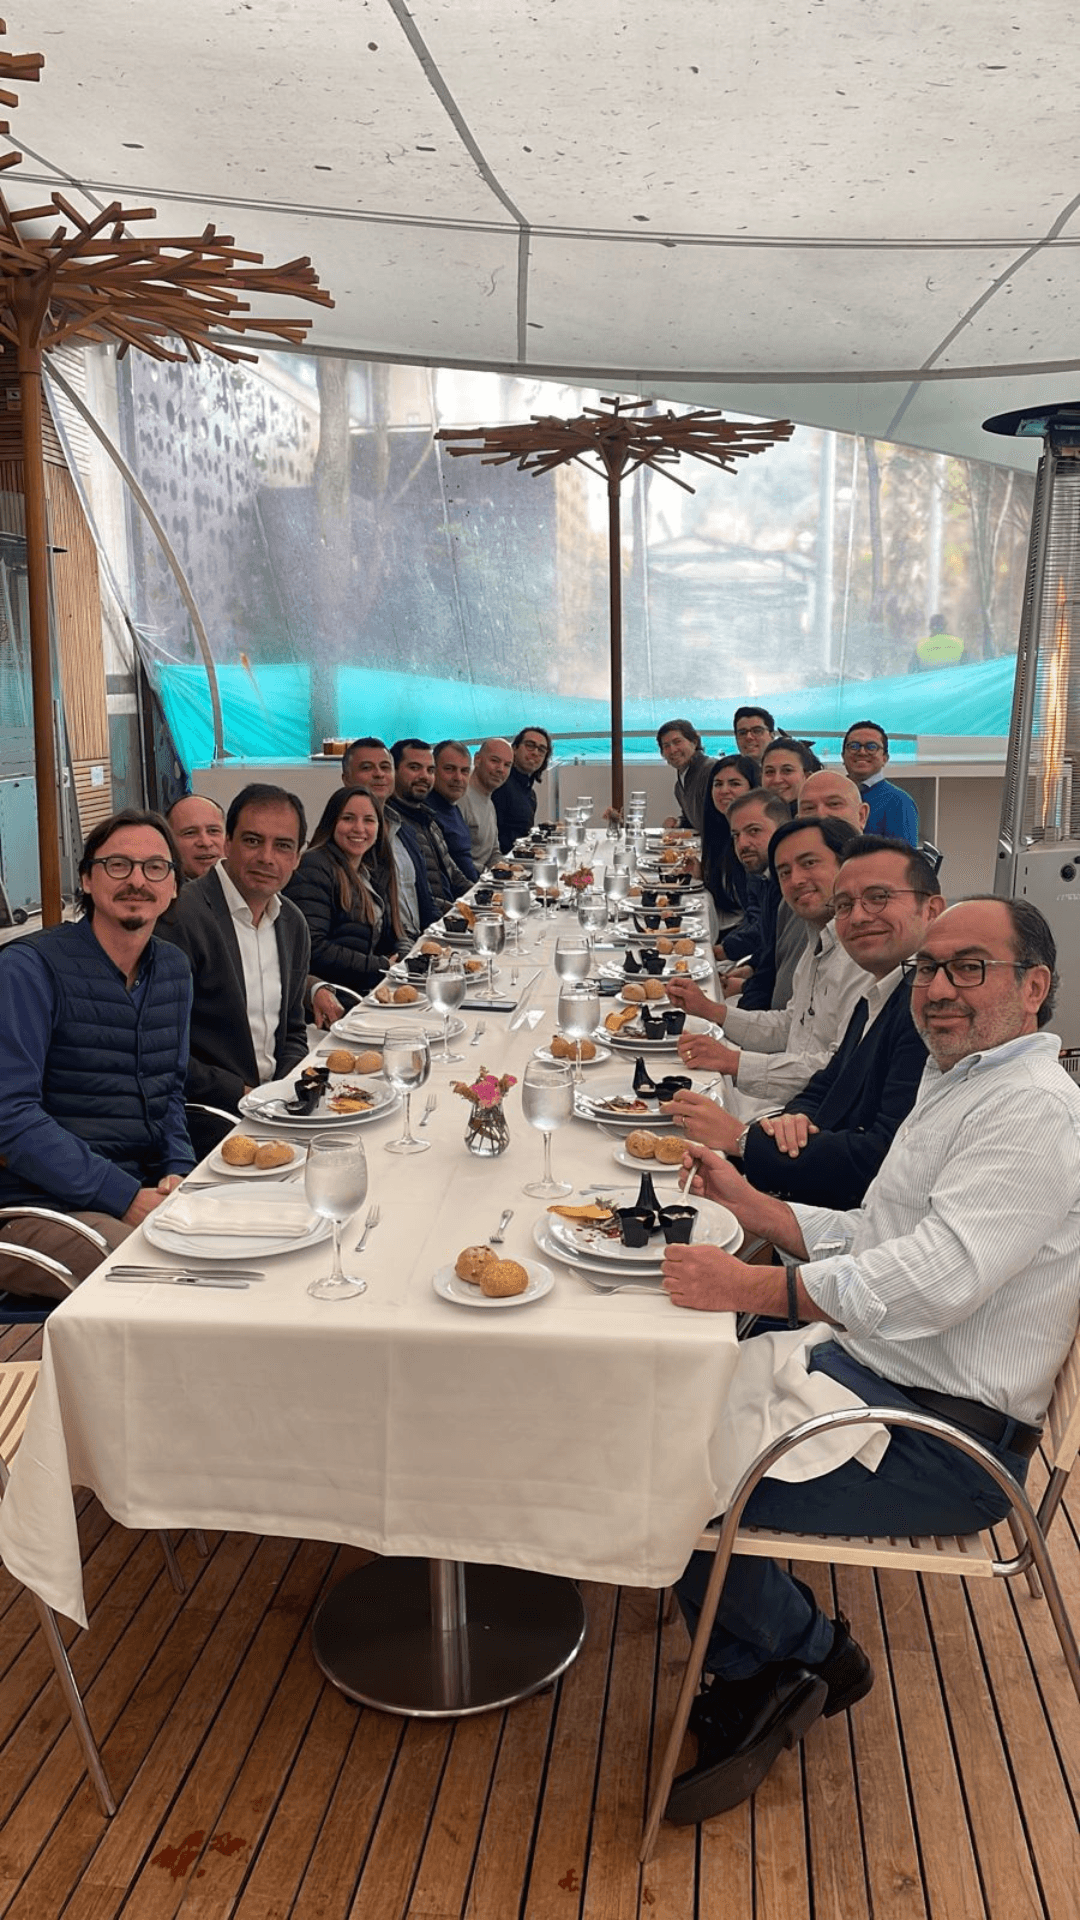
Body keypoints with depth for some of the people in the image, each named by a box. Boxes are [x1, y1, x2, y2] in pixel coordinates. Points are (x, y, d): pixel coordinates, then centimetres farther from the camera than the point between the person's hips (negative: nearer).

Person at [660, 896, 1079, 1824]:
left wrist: (749, 1287, -30)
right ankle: (765, 1677, 16)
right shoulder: (960, 1083, 15)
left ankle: (802, 1655, 15)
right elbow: (867, 1236, 18)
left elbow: (932, 1280, -30)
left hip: (943, 1440, -10)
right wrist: (745, 1201, 7)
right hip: (863, 1366, 10)